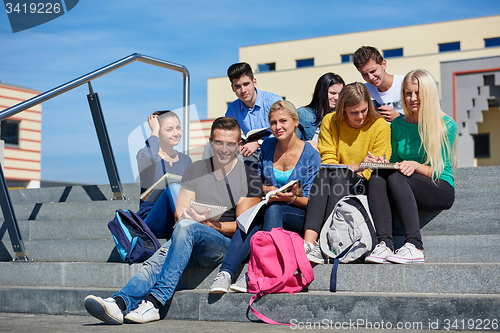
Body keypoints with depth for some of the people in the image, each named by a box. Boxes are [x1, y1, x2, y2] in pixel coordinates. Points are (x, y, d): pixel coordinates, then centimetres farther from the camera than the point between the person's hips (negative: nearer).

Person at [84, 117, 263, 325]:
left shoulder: (250, 178, 4)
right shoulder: (194, 171, 16)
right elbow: (179, 212, 12)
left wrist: (208, 224, -17)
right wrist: (188, 216, -12)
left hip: (225, 245, -4)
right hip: (189, 243, 4)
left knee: (186, 227, -34)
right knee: (156, 262, -28)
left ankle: (154, 302, -42)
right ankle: (119, 304, -52)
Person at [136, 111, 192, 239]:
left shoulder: (186, 160, 17)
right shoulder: (145, 155, 1)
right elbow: (151, 158, -26)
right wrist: (154, 132, -9)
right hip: (151, 222, -4)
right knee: (174, 187, -30)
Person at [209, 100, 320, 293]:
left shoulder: (310, 155, -4)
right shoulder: (267, 146, 8)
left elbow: (310, 201, -5)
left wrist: (291, 198, -25)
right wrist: (266, 189, -5)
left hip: (300, 218, -3)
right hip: (267, 210, 3)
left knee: (273, 209, -36)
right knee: (252, 220, -32)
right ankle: (225, 272, -45)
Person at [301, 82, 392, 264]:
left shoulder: (380, 126, -1)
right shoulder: (330, 121, 4)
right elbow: (327, 162, -1)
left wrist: (346, 169, -18)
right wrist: (357, 166, -18)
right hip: (334, 182, 2)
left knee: (339, 173, -33)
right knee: (324, 173, -32)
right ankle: (309, 241, -48)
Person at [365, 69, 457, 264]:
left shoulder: (446, 125, -1)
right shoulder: (398, 125, 12)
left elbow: (439, 171, -4)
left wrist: (415, 166, -22)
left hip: (440, 191, -4)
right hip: (406, 190, 4)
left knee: (396, 177, -33)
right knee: (377, 178, -28)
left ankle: (414, 247, -41)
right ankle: (384, 244, -41)